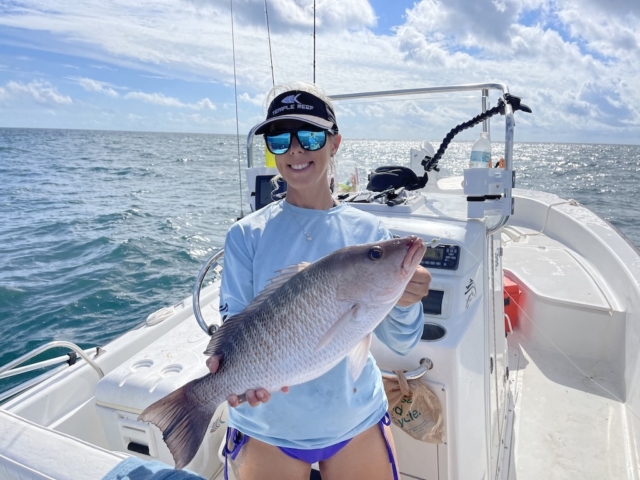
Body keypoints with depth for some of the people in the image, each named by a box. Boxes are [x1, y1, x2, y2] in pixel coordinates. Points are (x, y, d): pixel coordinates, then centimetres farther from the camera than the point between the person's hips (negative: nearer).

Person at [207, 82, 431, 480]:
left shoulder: (369, 232, -8)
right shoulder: (247, 234, -9)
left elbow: (402, 343, -8)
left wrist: (405, 303, -29)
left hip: (358, 422, 2)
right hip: (267, 429, 0)